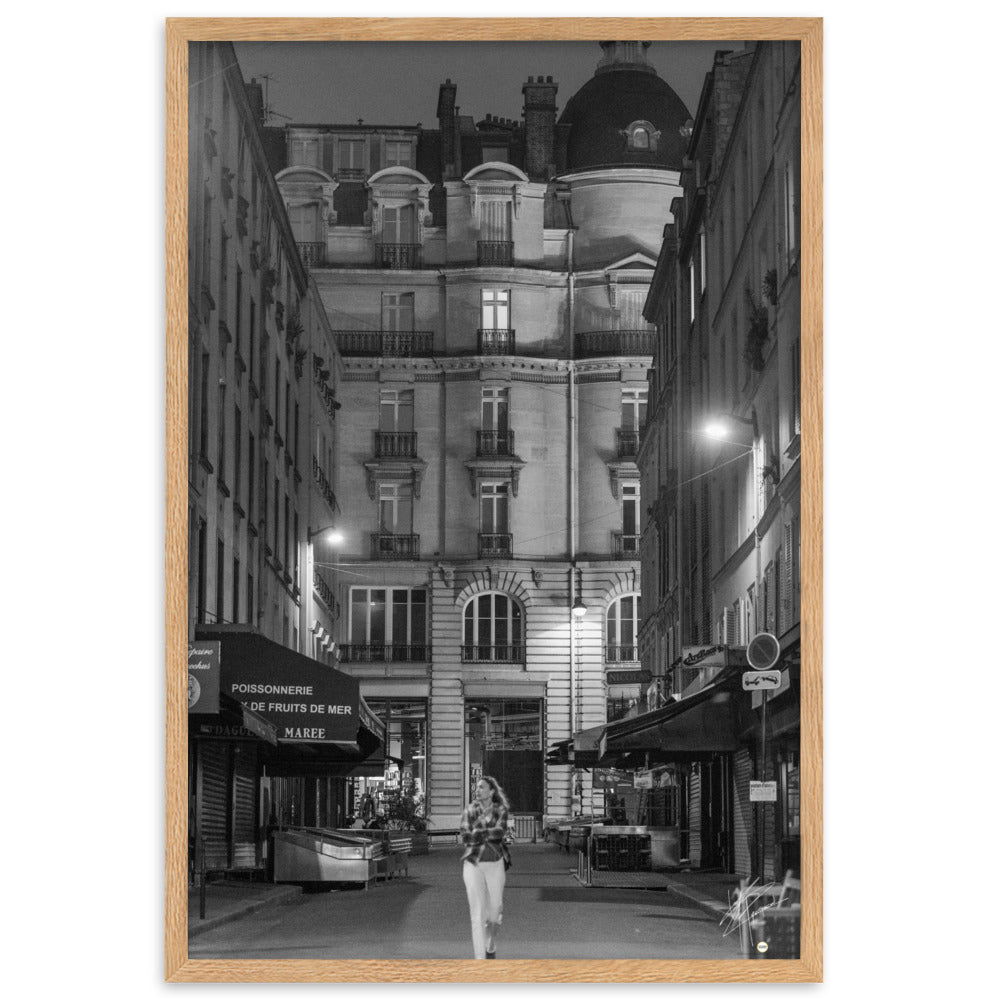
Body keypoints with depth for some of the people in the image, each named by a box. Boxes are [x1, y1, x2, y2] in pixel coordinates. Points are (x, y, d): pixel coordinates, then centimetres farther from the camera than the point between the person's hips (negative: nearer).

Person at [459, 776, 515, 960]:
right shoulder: (469, 810, 3)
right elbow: (466, 837, -9)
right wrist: (491, 834, -13)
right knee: (477, 911, -8)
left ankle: (491, 946, 36)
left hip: (495, 864, 0)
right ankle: (479, 958, -8)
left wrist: (477, 834, -16)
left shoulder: (501, 810, -1)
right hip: (473, 864, 0)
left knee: (495, 910, 6)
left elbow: (499, 831, -19)